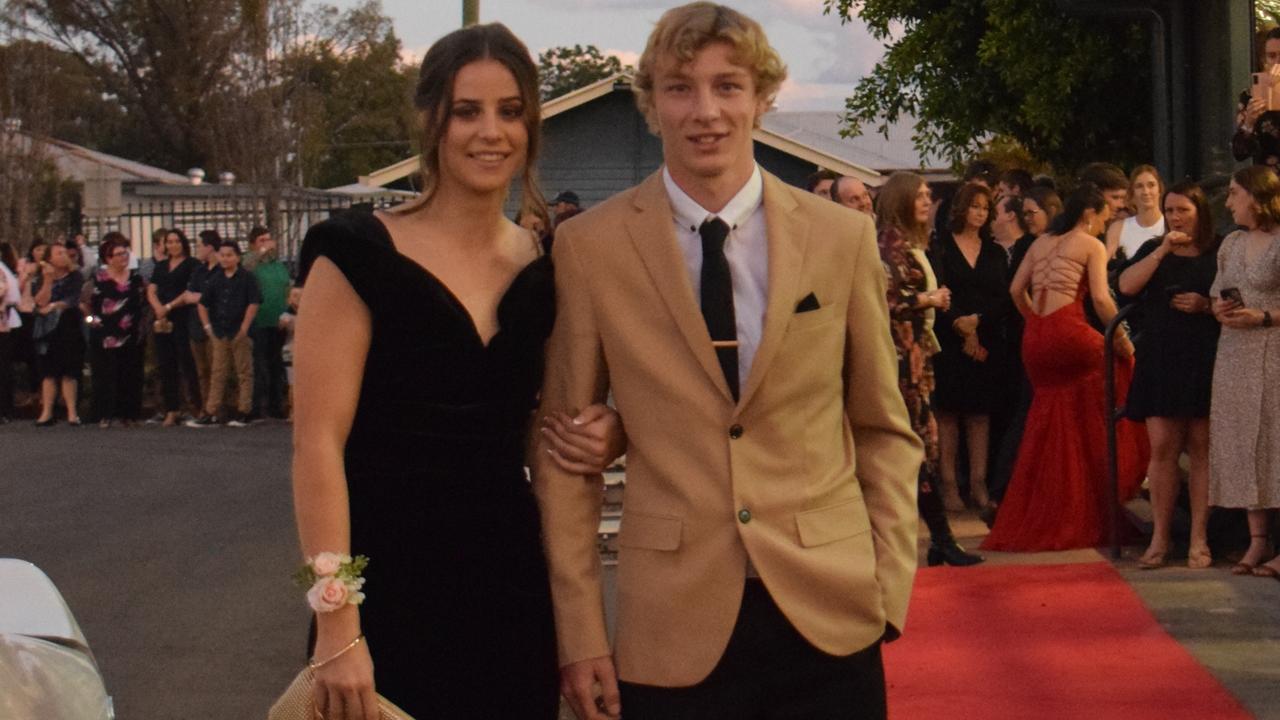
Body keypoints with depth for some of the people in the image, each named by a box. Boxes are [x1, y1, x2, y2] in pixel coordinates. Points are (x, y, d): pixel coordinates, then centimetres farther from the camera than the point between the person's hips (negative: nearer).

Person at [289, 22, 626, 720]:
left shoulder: (547, 268, 7)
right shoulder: (361, 255, -7)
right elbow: (318, 442, -12)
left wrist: (611, 430, -3)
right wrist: (337, 627, -19)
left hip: (511, 584, 5)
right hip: (389, 585, -4)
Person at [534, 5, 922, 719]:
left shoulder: (843, 237, 2)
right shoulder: (590, 247, -2)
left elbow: (883, 428, 9)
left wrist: (891, 586, 1)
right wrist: (579, 630, -1)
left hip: (828, 614, 1)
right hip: (673, 627, -1)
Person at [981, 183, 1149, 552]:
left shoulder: (1040, 243, 18)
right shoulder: (1091, 246, 1)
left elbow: (1016, 290, 13)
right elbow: (1101, 298, -10)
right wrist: (1122, 337, -1)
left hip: (1035, 341, 6)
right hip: (1068, 332, -6)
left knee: (1049, 430, 14)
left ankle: (1042, 520, 17)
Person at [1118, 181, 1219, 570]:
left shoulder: (1219, 253, 5)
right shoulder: (1153, 250, 13)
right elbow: (1127, 285, -5)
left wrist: (1206, 306, -13)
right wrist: (1163, 250, -9)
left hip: (1204, 361, -2)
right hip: (1160, 359, 2)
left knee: (1201, 448, -1)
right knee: (1162, 448, -1)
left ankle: (1199, 539, 4)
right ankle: (1160, 538, 4)